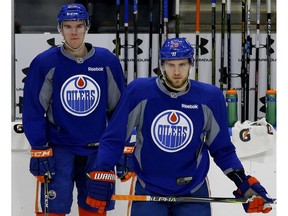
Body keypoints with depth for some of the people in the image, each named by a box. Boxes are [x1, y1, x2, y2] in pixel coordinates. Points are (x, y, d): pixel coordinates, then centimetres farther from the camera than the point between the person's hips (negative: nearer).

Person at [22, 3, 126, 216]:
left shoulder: (108, 61, -1)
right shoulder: (45, 63, -7)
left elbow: (120, 107, 6)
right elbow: (33, 110, -4)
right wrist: (39, 150, -8)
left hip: (97, 150, 2)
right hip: (59, 149, -2)